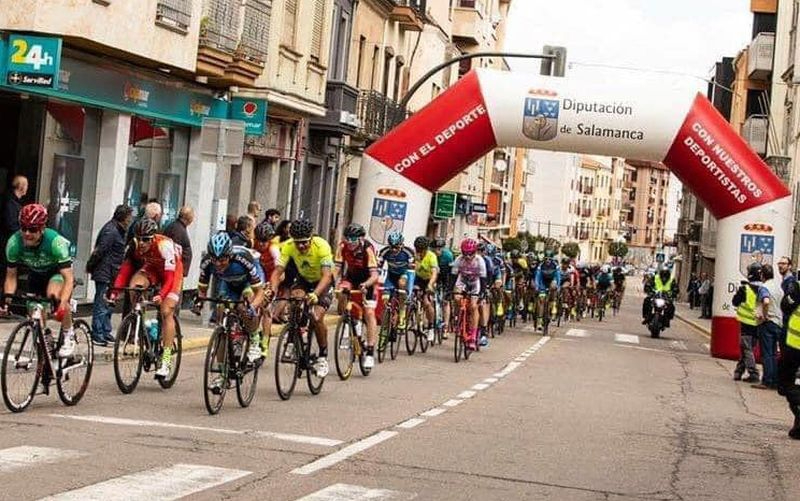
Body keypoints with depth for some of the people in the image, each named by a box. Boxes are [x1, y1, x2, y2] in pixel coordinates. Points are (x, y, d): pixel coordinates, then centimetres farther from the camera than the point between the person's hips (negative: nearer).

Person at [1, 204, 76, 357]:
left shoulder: (55, 241, -36)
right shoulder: (14, 243, -26)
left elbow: (69, 279, -38)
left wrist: (62, 304, -51)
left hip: (58, 272, -5)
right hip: (35, 274, 5)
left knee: (53, 294, -33)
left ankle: (69, 334, -13)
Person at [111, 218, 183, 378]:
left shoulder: (164, 246, -35)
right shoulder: (134, 246, -22)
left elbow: (169, 277, -37)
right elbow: (125, 269, -19)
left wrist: (161, 295, -52)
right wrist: (115, 290, -33)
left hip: (172, 271, -4)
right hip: (152, 269, 4)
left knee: (166, 311, -19)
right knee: (134, 284, -28)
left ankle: (166, 360, -18)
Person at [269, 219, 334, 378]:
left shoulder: (322, 246, -35)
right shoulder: (288, 246, -25)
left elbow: (327, 275, -42)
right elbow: (277, 271, -28)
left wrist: (315, 294, -59)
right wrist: (272, 290, -48)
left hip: (322, 282, -4)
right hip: (303, 279, 4)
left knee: (317, 317, -21)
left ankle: (323, 356, -1)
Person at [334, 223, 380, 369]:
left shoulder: (368, 249, -31)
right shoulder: (342, 246, -22)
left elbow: (375, 276, -36)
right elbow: (337, 268, -21)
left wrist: (365, 285, -54)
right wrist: (334, 283, -39)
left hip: (367, 280, -3)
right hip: (351, 277, 3)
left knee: (369, 313, -14)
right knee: (341, 293, -29)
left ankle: (370, 353, -13)